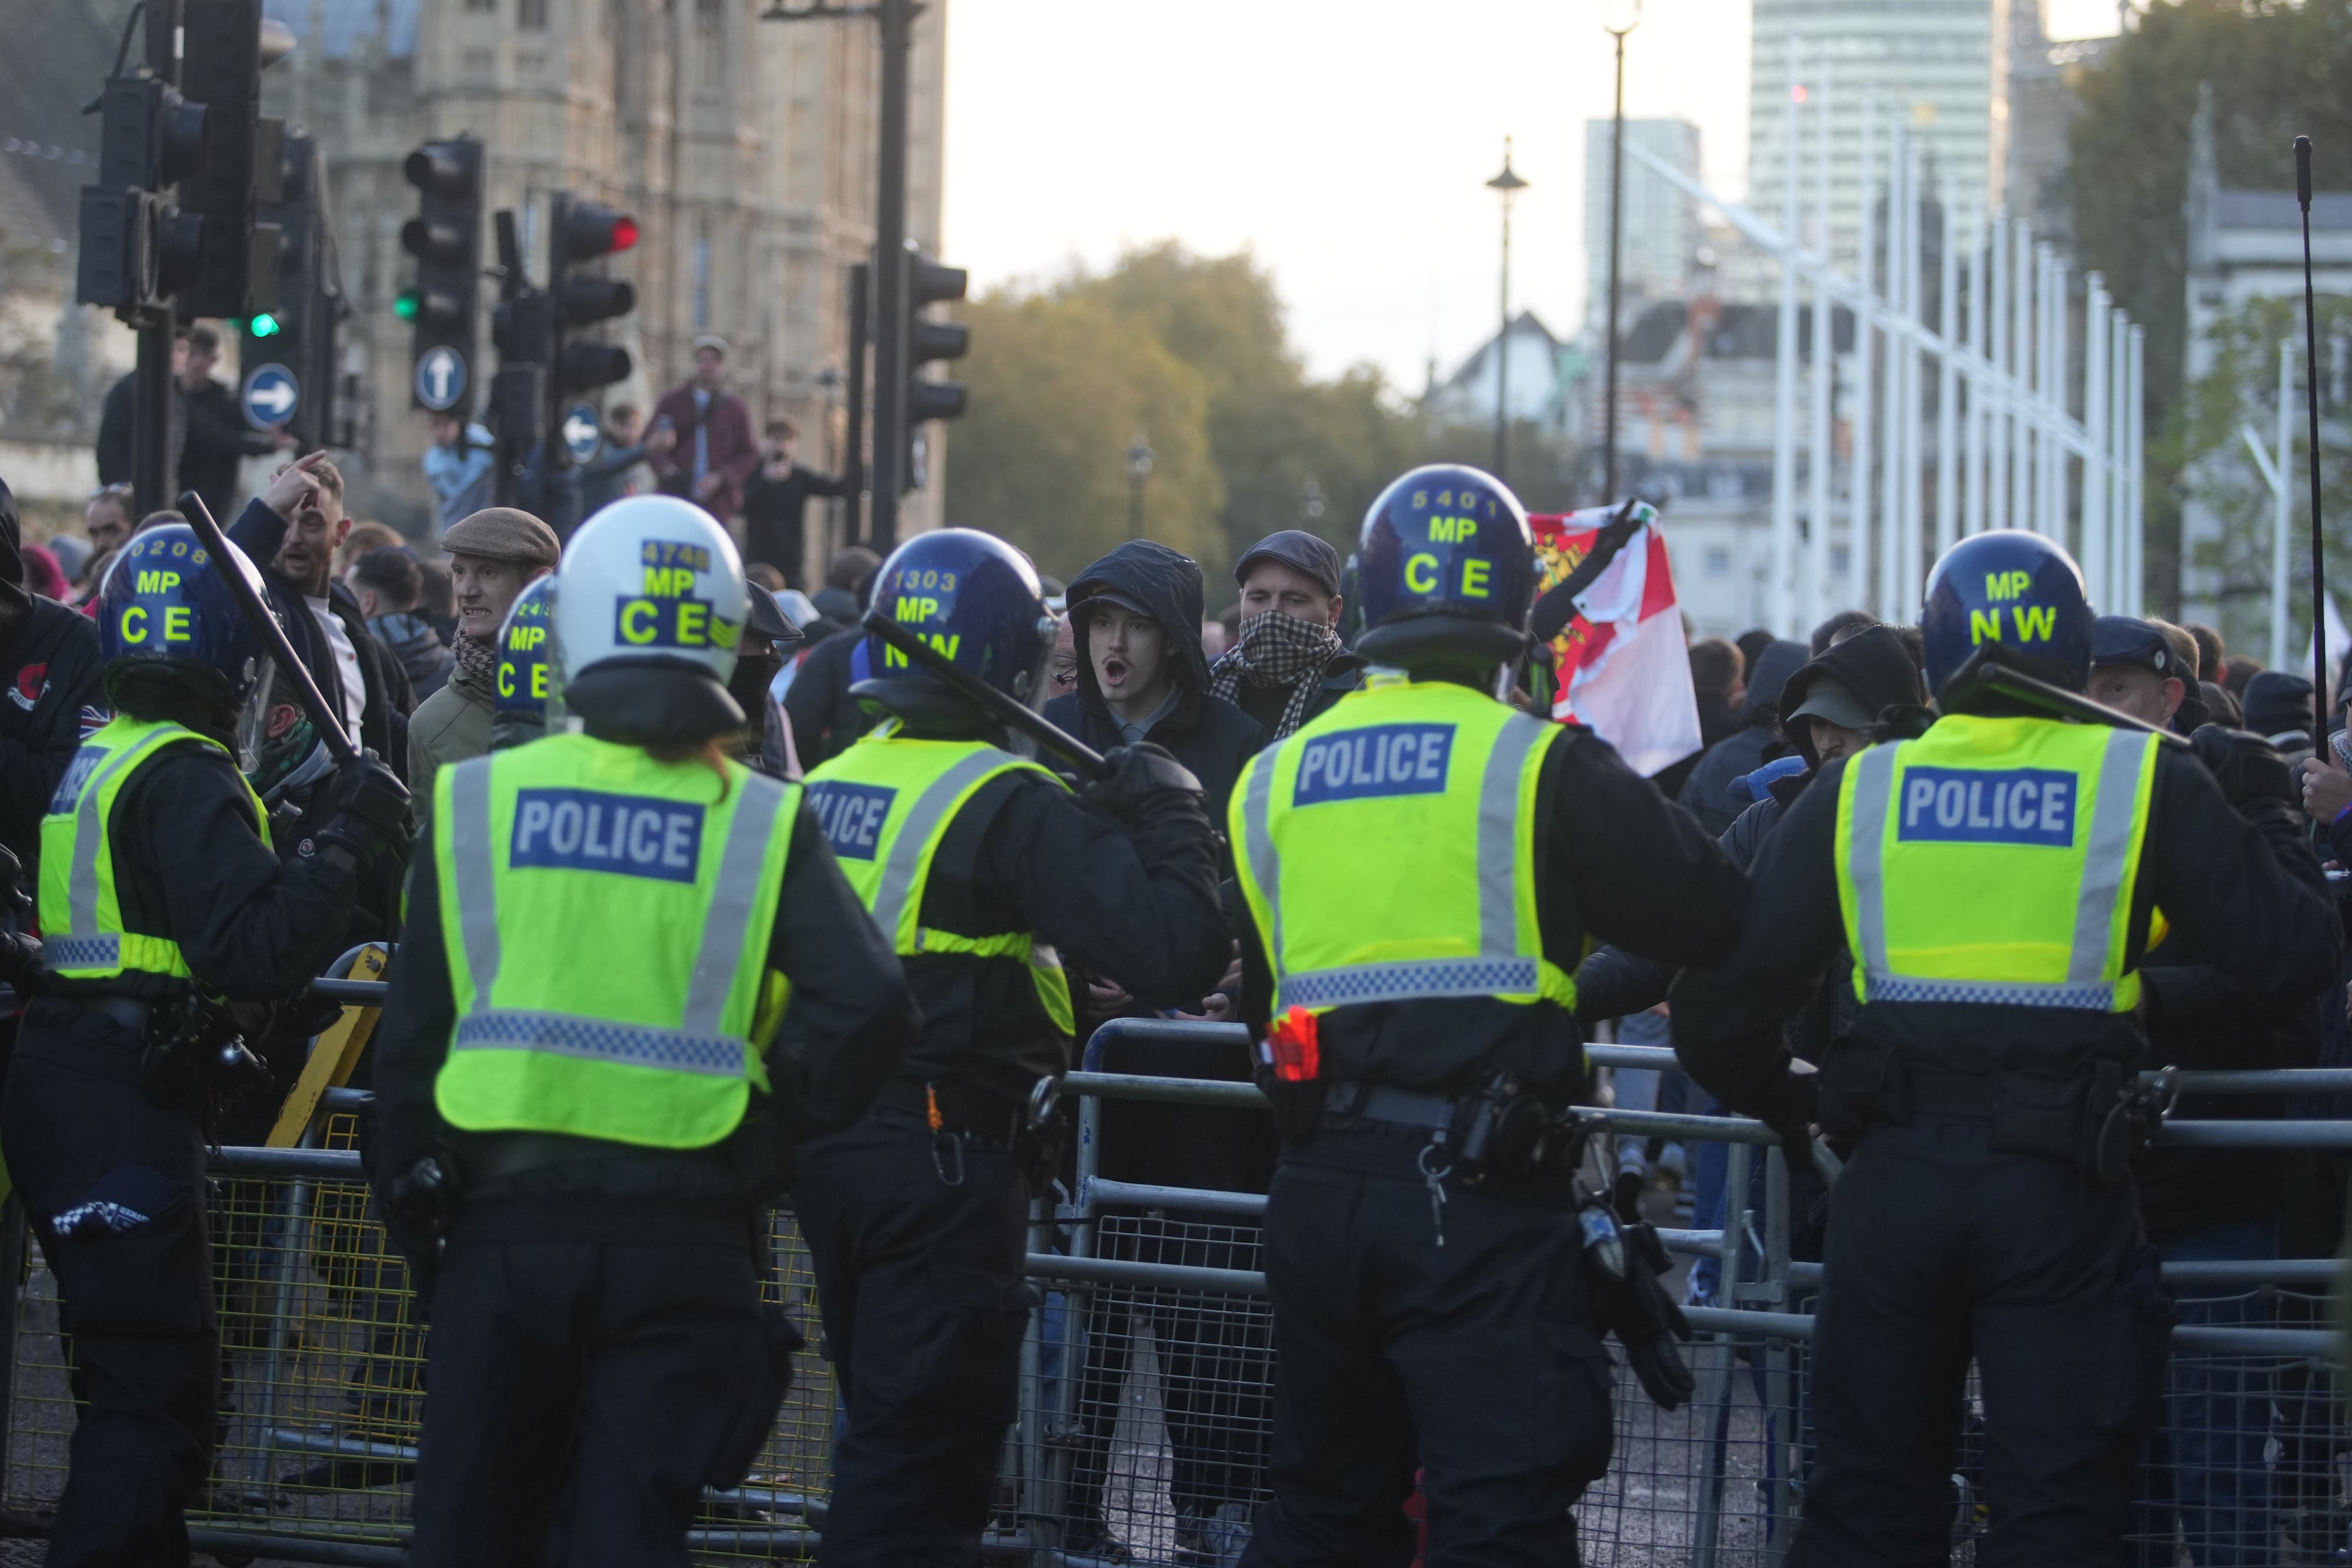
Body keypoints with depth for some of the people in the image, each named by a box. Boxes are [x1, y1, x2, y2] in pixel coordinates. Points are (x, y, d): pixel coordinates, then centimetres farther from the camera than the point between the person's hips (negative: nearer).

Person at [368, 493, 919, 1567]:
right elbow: (866, 1007, -13)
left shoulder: (477, 801, 1)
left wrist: (411, 1208, 13)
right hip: (684, 1233, -1)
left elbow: (414, 1027, 3)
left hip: (507, 1227, 1)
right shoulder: (761, 823, -2)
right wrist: (769, 1127, 2)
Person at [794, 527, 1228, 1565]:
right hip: (949, 1159, -7)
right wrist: (1169, 818, -7)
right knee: (921, 1452, -4)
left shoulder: (823, 788, 9)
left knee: (884, 1424, 20)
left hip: (829, 1153, 8)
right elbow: (1174, 950, -21)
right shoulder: (1013, 806, -14)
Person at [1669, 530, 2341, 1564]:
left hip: (1896, 1174, 2)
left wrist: (1772, 1095, 25)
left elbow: (1725, 1000, 4)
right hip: (2060, 1187, -2)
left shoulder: (1855, 792, 4)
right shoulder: (2151, 787, -2)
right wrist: (2262, 816, 17)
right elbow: (2293, 954, -1)